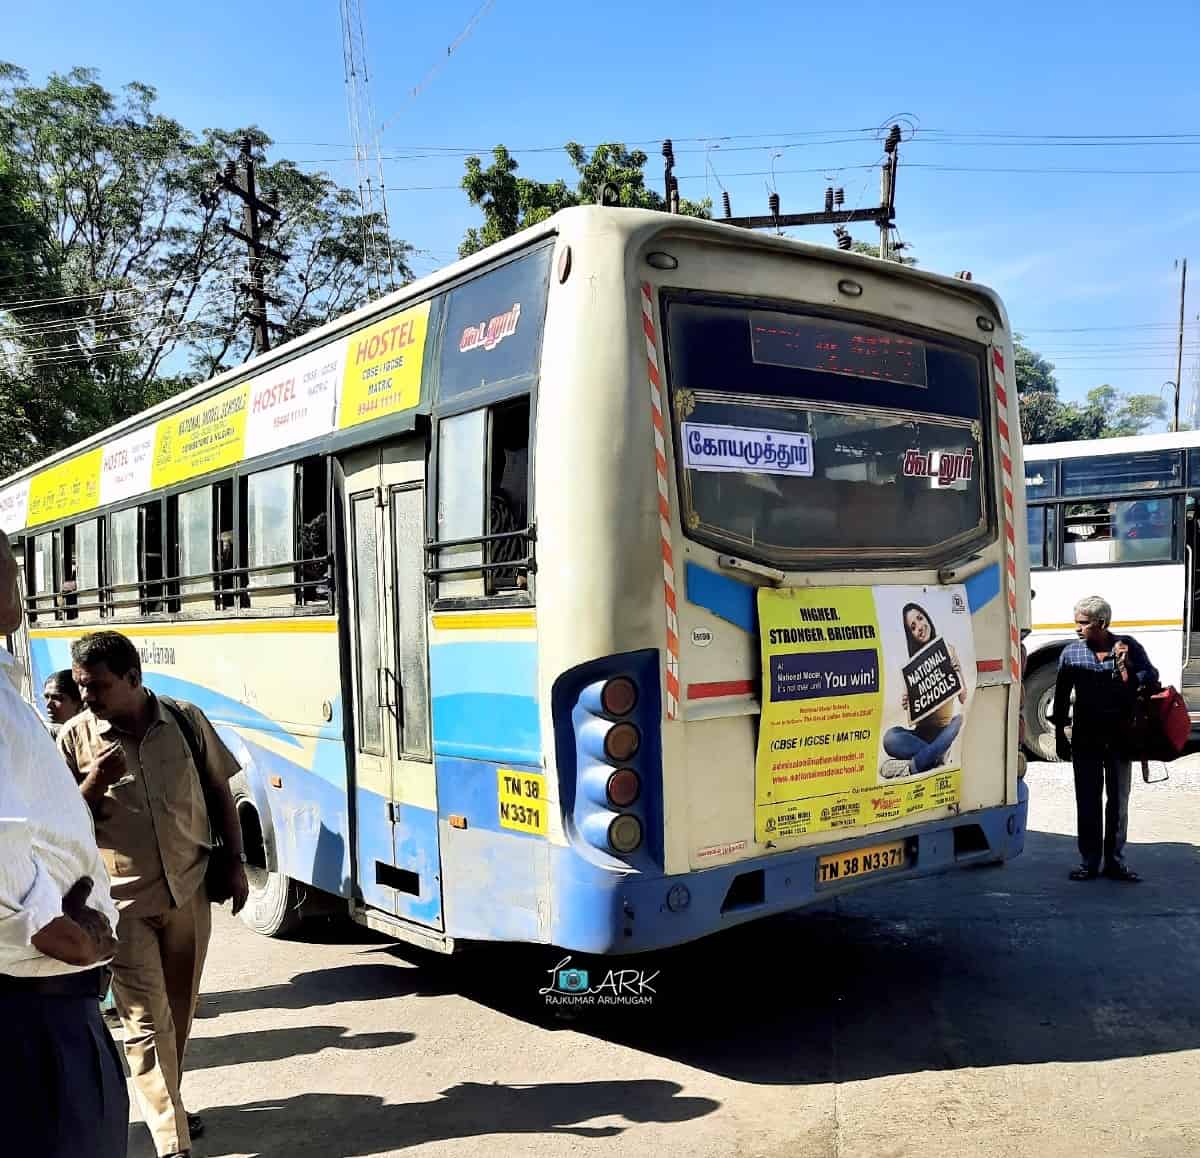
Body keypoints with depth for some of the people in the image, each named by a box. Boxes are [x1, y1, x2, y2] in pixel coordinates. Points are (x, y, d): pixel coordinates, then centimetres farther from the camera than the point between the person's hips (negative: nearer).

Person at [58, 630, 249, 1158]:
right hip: (123, 902, -2)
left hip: (189, 892, 2)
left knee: (178, 1010, 16)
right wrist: (96, 782, -18)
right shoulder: (76, 737, -6)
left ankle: (168, 1106, 36)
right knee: (146, 1022, -3)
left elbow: (219, 791, 8)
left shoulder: (186, 720, -3)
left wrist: (235, 862, 6)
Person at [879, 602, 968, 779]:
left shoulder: (948, 651, 4)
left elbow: (964, 699, 1)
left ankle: (912, 766, -31)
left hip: (945, 730, 0)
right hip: (922, 732, 0)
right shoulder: (912, 662, 5)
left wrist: (957, 672, -18)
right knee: (890, 738, -31)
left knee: (961, 720, -35)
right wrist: (906, 705, -20)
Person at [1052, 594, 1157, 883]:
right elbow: (1061, 697, 4)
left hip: (1120, 737, 0)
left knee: (1118, 800, 9)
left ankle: (1114, 860, 19)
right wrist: (1060, 737, 3)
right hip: (1085, 738, 0)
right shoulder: (1071, 653, -1)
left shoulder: (1128, 647, -3)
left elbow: (1151, 680, -3)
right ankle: (1089, 862, 12)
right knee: (1088, 802, 4)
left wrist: (1124, 666, -20)